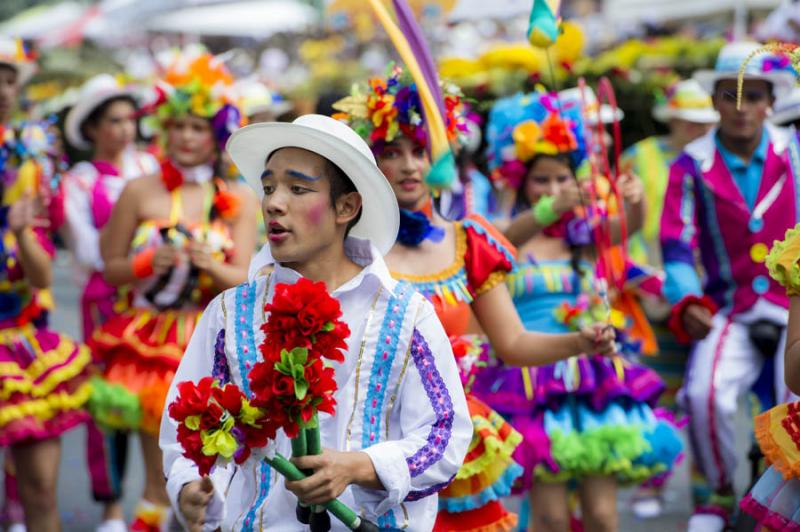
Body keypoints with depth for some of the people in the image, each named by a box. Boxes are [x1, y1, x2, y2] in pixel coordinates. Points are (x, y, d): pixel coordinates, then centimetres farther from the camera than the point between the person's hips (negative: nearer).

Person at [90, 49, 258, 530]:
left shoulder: (239, 199, 4)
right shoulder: (141, 192, 1)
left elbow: (244, 279, -1)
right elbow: (111, 268, 4)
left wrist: (211, 265, -21)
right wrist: (149, 263, -15)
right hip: (151, 340, -1)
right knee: (159, 476, -1)